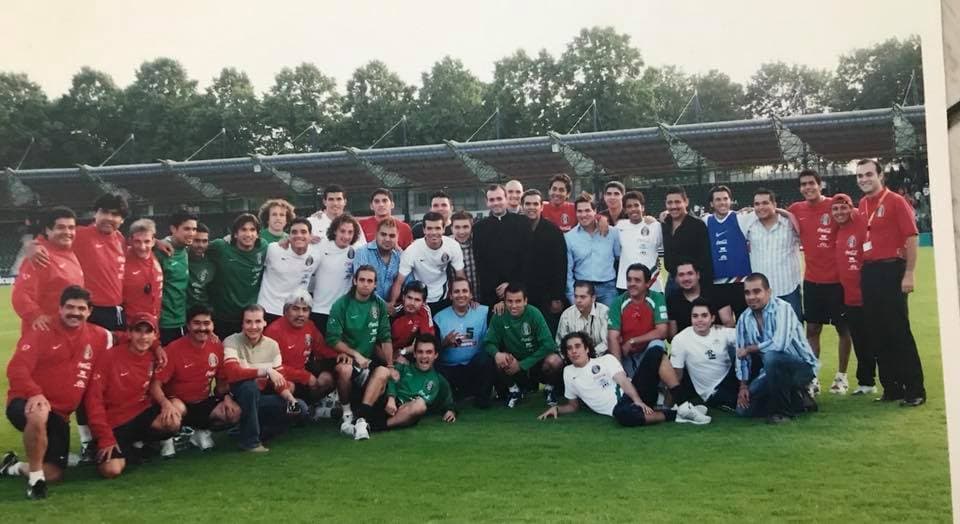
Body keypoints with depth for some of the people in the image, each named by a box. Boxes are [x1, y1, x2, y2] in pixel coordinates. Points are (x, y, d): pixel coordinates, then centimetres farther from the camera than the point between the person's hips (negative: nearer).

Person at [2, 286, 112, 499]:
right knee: (39, 415, -43)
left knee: (54, 475, 2)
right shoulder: (41, 332, -9)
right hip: (28, 403, -5)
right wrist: (34, 393, -34)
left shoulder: (98, 337, 5)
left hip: (59, 414, 5)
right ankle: (35, 477, -22)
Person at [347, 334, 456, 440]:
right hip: (386, 405, 1)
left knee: (420, 404, -34)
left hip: (404, 414, 0)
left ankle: (370, 426, -36)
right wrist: (391, 398, -17)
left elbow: (448, 404, 27)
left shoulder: (439, 380, 24)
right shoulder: (403, 368, 22)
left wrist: (450, 411, 4)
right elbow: (391, 381, 3)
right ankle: (361, 419, -40)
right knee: (382, 371, -23)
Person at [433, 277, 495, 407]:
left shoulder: (483, 312, 2)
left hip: (474, 367, 0)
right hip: (448, 369, 1)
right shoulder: (439, 317, 2)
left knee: (487, 359, -30)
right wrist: (445, 343, -17)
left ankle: (482, 396, -2)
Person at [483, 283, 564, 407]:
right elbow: (489, 343, -8)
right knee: (498, 361, -30)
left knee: (554, 361, -33)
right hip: (514, 361, 2)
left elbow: (548, 345, -22)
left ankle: (550, 388, 3)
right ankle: (513, 389, 3)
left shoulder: (534, 314, -19)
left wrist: (522, 365, -25)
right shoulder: (499, 317, -12)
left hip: (536, 360, -1)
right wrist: (497, 354, -33)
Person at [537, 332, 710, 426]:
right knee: (624, 415, -42)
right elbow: (574, 406, 27)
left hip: (631, 396, 1)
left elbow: (624, 381, -4)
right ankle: (674, 414, -25)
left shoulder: (606, 359, 13)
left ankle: (681, 401, -21)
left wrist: (638, 400, -23)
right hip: (617, 409, 0)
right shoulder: (568, 373, 18)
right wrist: (556, 408, 5)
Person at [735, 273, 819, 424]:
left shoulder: (781, 308, -20)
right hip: (773, 370, 7)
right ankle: (797, 400, 12)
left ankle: (784, 410, -16)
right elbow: (741, 356, 3)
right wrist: (743, 386, -6)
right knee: (743, 408, -6)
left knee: (771, 356, -38)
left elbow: (779, 344, -34)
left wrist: (749, 349, -19)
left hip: (802, 367, -7)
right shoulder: (744, 319, 0)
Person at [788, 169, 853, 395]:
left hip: (837, 278, -3)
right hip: (812, 279, 3)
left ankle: (841, 376, 20)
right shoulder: (796, 210, 2)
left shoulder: (835, 205, -8)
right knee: (812, 329, 6)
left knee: (843, 328, 8)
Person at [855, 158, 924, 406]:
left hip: (891, 270, -7)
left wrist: (909, 274, -15)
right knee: (876, 332, 9)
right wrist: (862, 271, 10)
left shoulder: (895, 201, -6)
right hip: (868, 272, 7)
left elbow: (912, 237, -10)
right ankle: (891, 387, 18)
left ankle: (915, 390, 4)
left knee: (899, 331, -5)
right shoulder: (861, 205, 13)